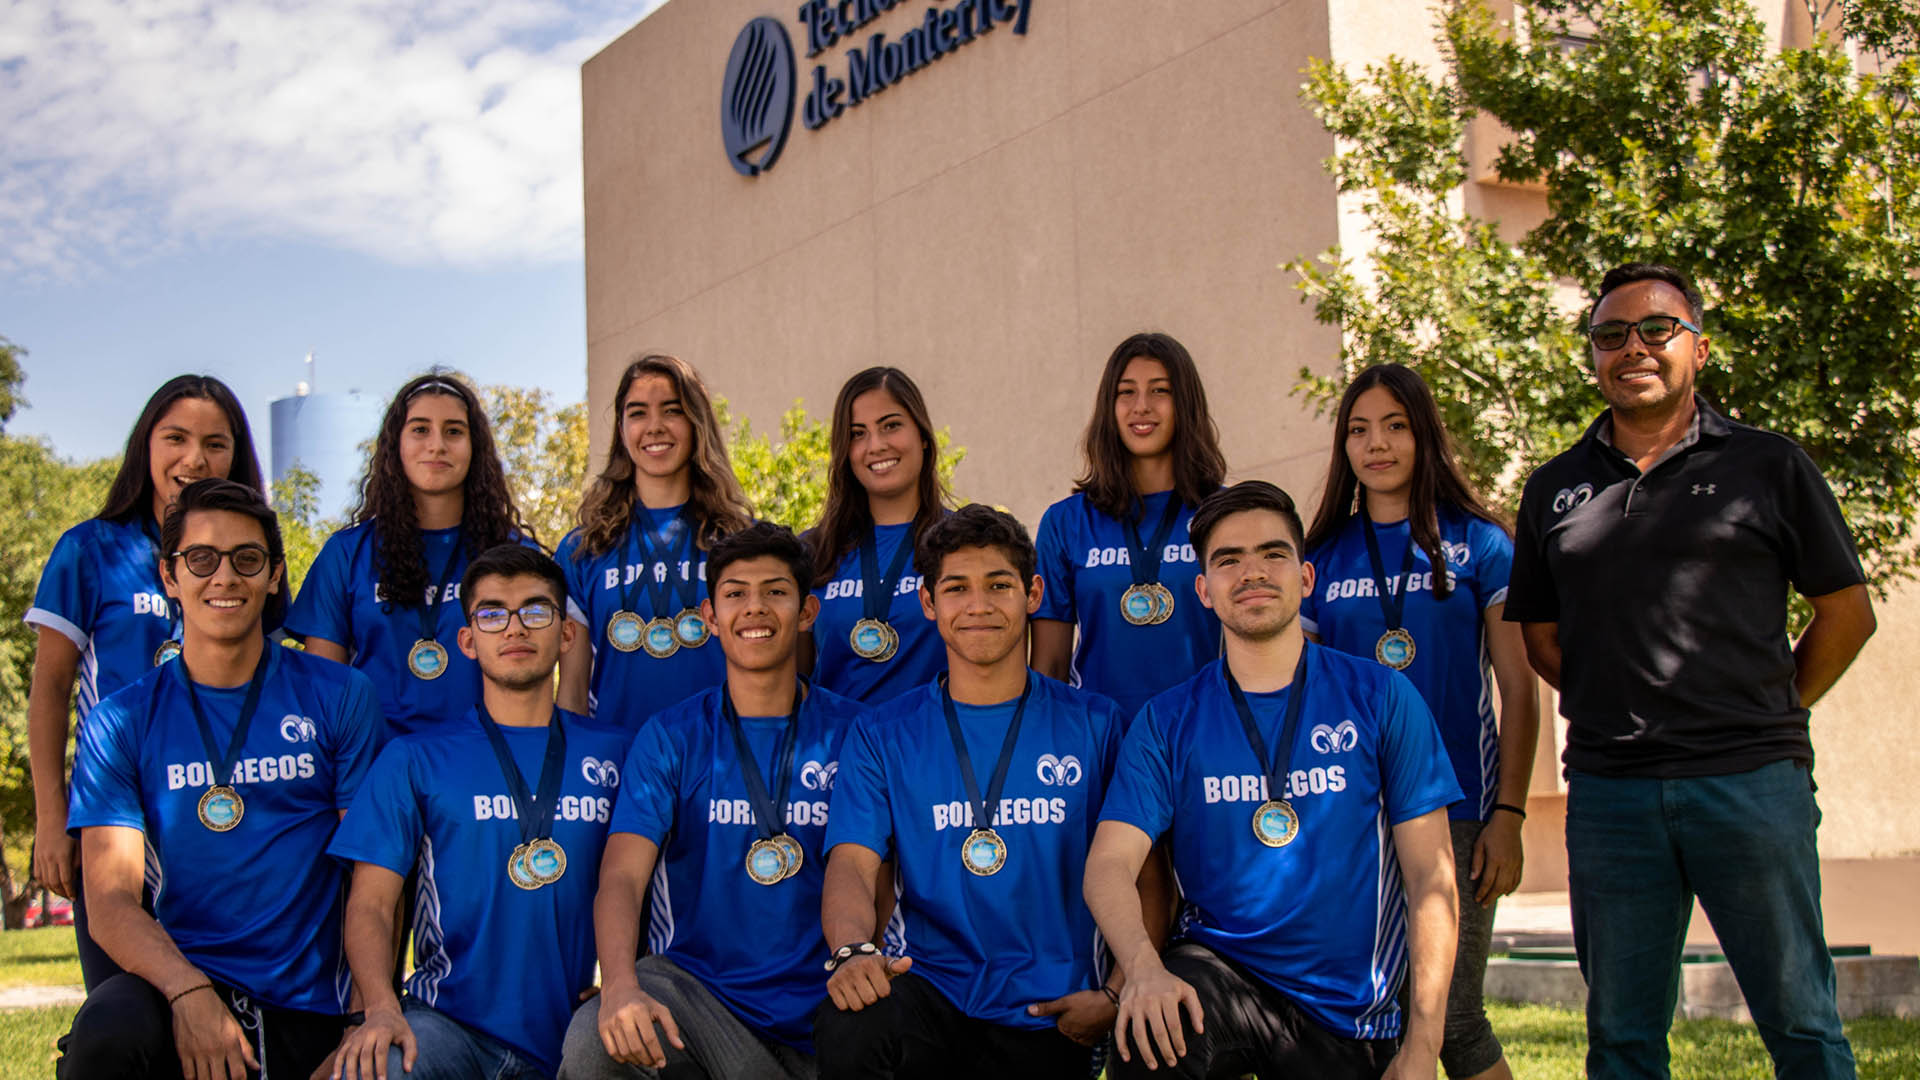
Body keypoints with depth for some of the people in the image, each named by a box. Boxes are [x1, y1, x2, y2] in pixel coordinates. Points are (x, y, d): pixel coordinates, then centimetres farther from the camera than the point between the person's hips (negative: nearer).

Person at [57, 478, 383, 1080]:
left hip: (309, 1014, 0)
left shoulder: (339, 699, 6)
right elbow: (110, 903, -4)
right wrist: (190, 992, -23)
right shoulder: (119, 725, 6)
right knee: (110, 1029, -31)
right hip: (177, 980, 0)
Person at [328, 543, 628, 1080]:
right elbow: (370, 903, 1)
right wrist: (381, 1009, -18)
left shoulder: (613, 755, 12)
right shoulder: (415, 759, 8)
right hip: (446, 1023, -2)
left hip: (565, 1036, 3)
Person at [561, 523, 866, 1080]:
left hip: (817, 1008, 1)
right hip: (691, 983, -1)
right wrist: (619, 985, -27)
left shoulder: (852, 731, 6)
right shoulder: (672, 738, 5)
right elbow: (622, 877, -7)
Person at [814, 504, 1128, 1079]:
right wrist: (853, 949, -26)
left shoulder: (1095, 725, 7)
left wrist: (1116, 995, -7)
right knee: (851, 1025, -31)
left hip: (1049, 1016, 0)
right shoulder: (883, 736, 8)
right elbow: (851, 864, -4)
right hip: (927, 984, 0)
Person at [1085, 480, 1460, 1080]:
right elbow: (1109, 863, -7)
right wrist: (1143, 967, -30)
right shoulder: (1168, 721, 4)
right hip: (1219, 968, -1)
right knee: (1149, 1028, -32)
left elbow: (1431, 875, 0)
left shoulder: (1381, 696, 2)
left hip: (1349, 1009, 2)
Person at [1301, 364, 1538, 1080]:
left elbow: (1518, 690, 1)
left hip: (1455, 811, -3)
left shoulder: (1478, 544, 3)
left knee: (1451, 1017, -5)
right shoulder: (1324, 559, 10)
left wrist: (1508, 815, -7)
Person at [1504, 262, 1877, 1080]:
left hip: (1751, 783, -2)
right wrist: (1622, 708, 9)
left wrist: (1768, 712, 6)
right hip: (1608, 790, 3)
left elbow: (1848, 613, 8)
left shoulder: (1768, 467, 5)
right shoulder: (1556, 489, 12)